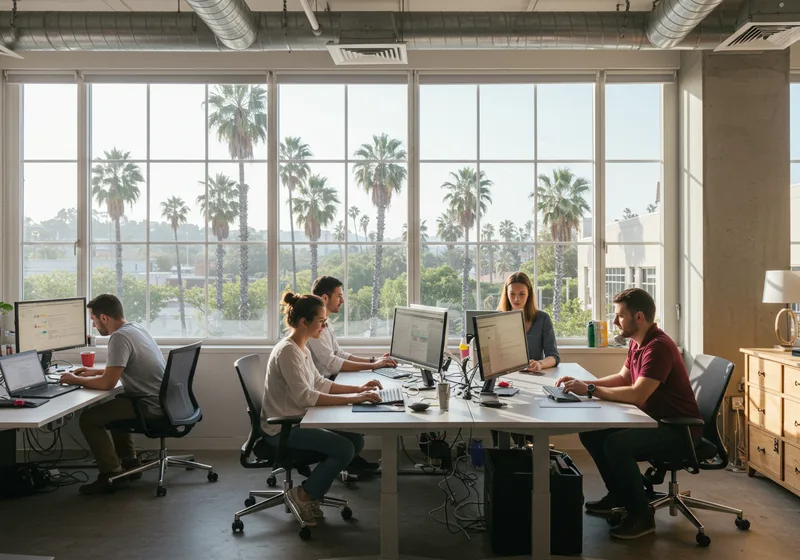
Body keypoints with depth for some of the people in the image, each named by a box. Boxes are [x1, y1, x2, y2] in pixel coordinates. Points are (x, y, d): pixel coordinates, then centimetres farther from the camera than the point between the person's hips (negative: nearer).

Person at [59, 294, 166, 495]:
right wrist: (96, 371, 21)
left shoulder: (120, 337, -19)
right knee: (112, 407, 30)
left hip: (152, 407, -10)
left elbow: (107, 383, -22)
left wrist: (76, 380, -5)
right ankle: (129, 463, 32)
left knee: (89, 418, -1)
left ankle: (112, 475, 2)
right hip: (163, 401, 10)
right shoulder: (136, 328, 10)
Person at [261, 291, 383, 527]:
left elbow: (319, 383, 14)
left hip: (296, 421, 9)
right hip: (281, 429, -9)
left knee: (356, 440, 1)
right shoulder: (287, 351, -22)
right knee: (344, 449, -18)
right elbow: (304, 396, -28)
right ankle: (304, 495, 2)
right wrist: (352, 399, -30)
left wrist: (357, 389, 3)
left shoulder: (301, 348, 8)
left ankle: (311, 489, 12)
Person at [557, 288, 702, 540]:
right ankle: (619, 494, 20)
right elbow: (622, 378, 16)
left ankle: (642, 515, -11)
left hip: (679, 429, -10)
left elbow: (637, 394, -33)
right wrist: (583, 383, 3)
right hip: (654, 420, 10)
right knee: (591, 432, 3)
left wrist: (590, 390, -25)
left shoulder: (658, 347, -25)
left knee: (616, 443, -30)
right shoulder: (637, 342, 6)